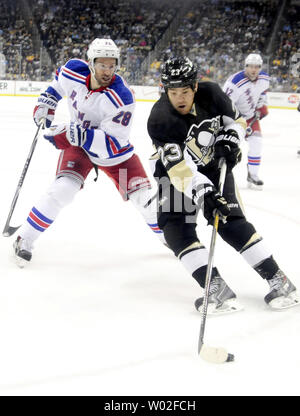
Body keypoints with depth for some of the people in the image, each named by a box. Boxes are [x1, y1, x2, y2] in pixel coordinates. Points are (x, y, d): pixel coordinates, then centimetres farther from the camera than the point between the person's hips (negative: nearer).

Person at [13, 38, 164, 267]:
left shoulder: (122, 98, -31)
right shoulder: (74, 71, -19)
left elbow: (113, 143, -35)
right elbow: (60, 80, 9)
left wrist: (76, 133, -43)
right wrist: (47, 102, 1)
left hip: (113, 152, -1)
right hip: (78, 146, 1)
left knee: (144, 197, -4)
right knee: (63, 189, -21)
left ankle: (168, 235, 25)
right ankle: (24, 240, -7)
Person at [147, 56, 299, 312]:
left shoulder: (211, 94, -18)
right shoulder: (160, 120, -29)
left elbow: (236, 119, 2)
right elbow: (179, 168, -38)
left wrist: (229, 142, -16)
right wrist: (203, 191, -49)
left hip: (214, 165, 1)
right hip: (176, 173, -1)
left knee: (231, 222, -10)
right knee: (175, 227, -18)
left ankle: (277, 279, -3)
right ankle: (217, 289, -21)